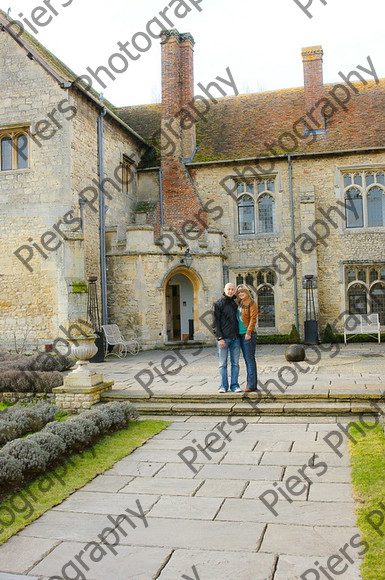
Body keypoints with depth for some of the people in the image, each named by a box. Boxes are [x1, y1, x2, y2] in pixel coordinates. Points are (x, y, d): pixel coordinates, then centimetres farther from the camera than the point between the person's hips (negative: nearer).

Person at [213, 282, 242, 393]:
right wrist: (220, 338, -13)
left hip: (235, 338, 4)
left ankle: (234, 385, 10)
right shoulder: (218, 304, 0)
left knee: (235, 363, 4)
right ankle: (223, 386, 6)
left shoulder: (235, 304, 15)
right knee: (223, 364, 0)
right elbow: (216, 322, -5)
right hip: (223, 338, -4)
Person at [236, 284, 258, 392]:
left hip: (249, 335, -8)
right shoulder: (240, 304, 16)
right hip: (241, 335, 8)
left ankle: (252, 385, -7)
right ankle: (250, 384, 13)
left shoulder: (251, 303, -6)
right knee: (247, 360, 9)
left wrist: (248, 333, -19)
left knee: (250, 359, -8)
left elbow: (253, 319, -14)